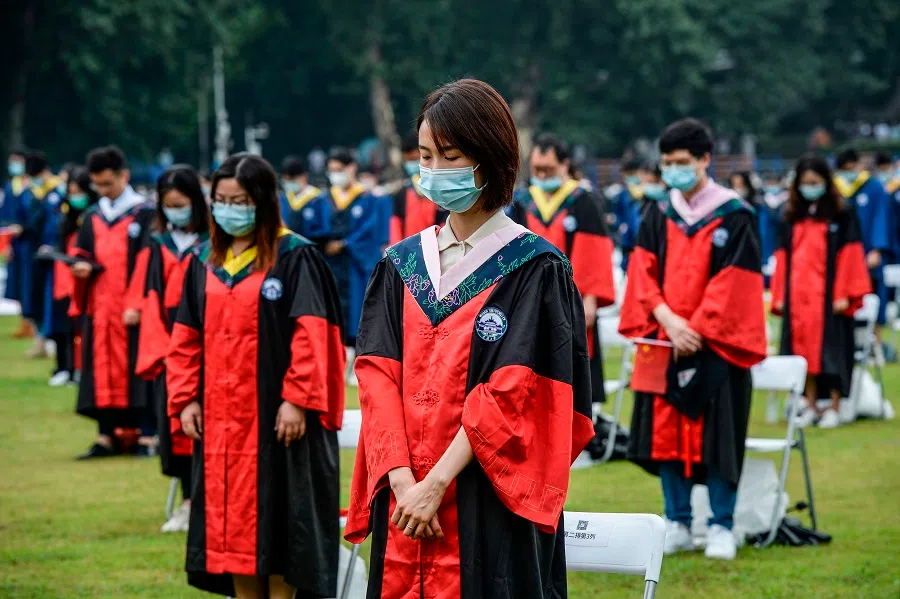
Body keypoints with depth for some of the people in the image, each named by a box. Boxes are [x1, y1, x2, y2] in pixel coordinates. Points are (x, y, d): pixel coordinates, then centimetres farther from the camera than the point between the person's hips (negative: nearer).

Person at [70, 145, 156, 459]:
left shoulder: (144, 214, -4)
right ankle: (107, 436, 8)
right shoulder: (92, 216, 14)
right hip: (98, 306, 5)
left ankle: (147, 435, 1)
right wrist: (83, 266, -7)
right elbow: (83, 254, 18)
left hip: (131, 309, -5)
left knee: (138, 370, -3)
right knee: (102, 371, 4)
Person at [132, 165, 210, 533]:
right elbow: (151, 300, 8)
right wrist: (159, 347, -3)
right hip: (166, 346, 4)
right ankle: (188, 501, 8)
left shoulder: (211, 245, -3)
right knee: (173, 420, 1)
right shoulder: (159, 246, 10)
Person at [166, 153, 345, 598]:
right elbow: (186, 338, 13)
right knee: (230, 514, 8)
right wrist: (185, 398, 4)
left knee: (277, 516, -2)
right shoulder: (204, 262, 11)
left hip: (276, 415, -6)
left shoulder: (296, 258, -6)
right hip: (220, 416, 6)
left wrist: (298, 399, -19)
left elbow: (311, 335, -13)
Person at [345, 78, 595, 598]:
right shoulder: (403, 265, 11)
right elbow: (378, 376, 3)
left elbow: (511, 394, -11)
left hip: (492, 510, -4)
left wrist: (436, 484, -16)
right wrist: (402, 480, -12)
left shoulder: (536, 270, -3)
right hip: (405, 505, 4)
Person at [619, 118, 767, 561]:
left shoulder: (734, 217, -4)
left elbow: (735, 284, -8)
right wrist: (666, 318, -12)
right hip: (663, 341, 4)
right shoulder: (658, 216, 9)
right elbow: (643, 273, 4)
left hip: (716, 345, -4)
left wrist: (696, 330, -13)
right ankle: (677, 525, 11)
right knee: (666, 431, 3)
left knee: (715, 434, -4)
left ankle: (721, 527, 4)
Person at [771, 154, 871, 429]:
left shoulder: (841, 215, -1)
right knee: (804, 349, 4)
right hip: (798, 296, 4)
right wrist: (780, 296, 6)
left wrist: (844, 294, -12)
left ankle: (834, 407, 3)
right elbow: (783, 258, 12)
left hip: (829, 296, -4)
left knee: (830, 351, -3)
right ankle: (811, 406, 11)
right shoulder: (792, 218, 12)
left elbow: (850, 255, -6)